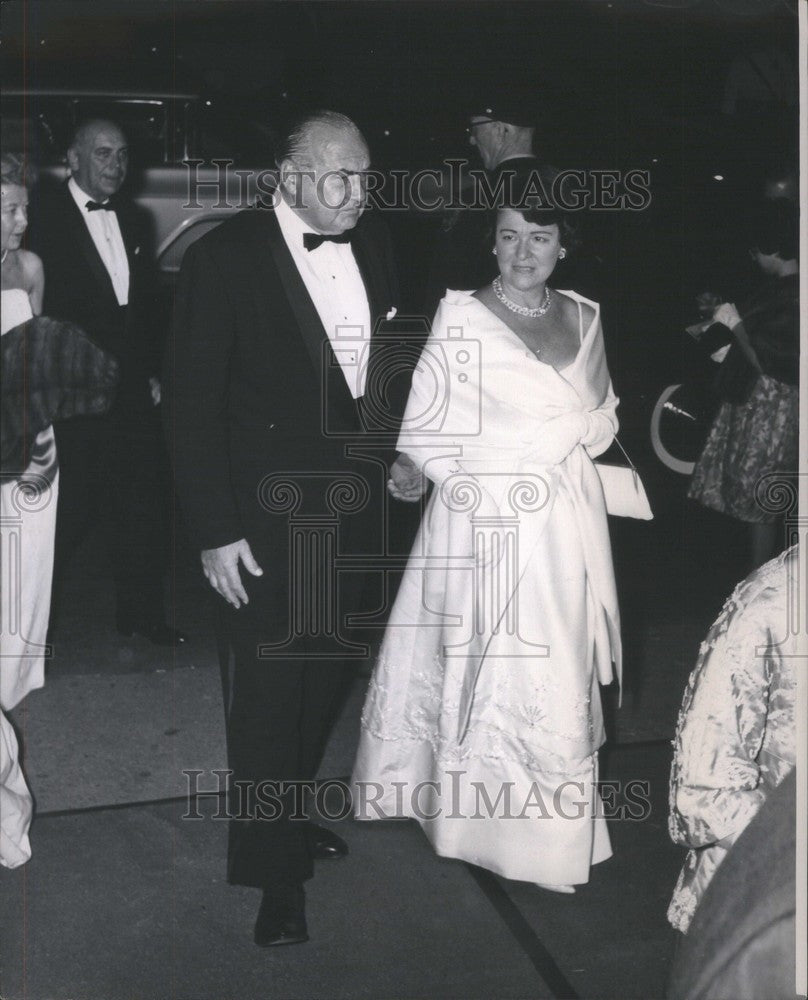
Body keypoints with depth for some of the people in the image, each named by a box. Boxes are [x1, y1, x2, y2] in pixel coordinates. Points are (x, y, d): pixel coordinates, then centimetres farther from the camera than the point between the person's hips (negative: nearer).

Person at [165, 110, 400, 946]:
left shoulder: (372, 244, 2)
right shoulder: (225, 257, -15)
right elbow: (191, 400, -14)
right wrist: (213, 530, -16)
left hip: (349, 500, 6)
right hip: (265, 514, -5)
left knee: (321, 671, 17)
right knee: (269, 683, 3)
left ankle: (289, 813, 39)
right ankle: (272, 868, 19)